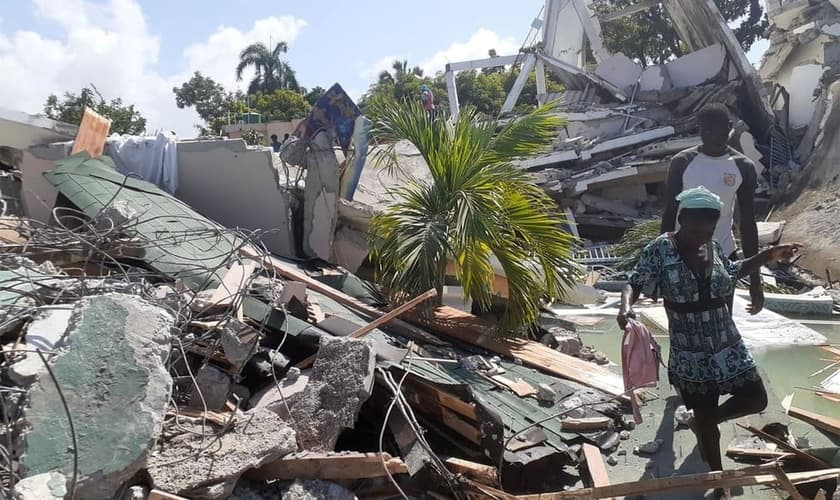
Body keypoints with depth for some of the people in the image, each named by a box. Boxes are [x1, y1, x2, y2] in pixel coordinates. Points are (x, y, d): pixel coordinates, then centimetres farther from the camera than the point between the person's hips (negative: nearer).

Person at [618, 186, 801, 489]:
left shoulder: (713, 246, -1)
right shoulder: (661, 248, -16)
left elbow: (731, 272, 19)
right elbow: (635, 284, -15)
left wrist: (769, 255, 11)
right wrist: (626, 305, -36)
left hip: (728, 346, 5)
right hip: (691, 355, -5)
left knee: (756, 400, 12)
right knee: (707, 421, 6)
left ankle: (703, 423, 36)